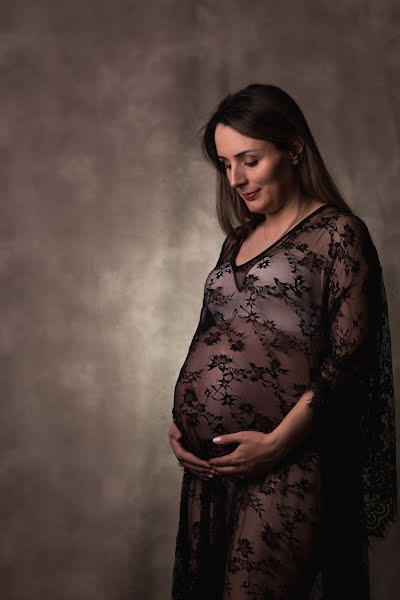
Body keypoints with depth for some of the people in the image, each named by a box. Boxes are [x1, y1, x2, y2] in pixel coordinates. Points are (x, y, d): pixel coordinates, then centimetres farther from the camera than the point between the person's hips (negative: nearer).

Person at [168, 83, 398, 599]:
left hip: (285, 464, -7)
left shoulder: (338, 232, -4)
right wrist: (178, 421, 4)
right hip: (209, 460, 7)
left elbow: (348, 356, -11)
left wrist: (278, 441, -17)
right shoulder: (239, 238, 16)